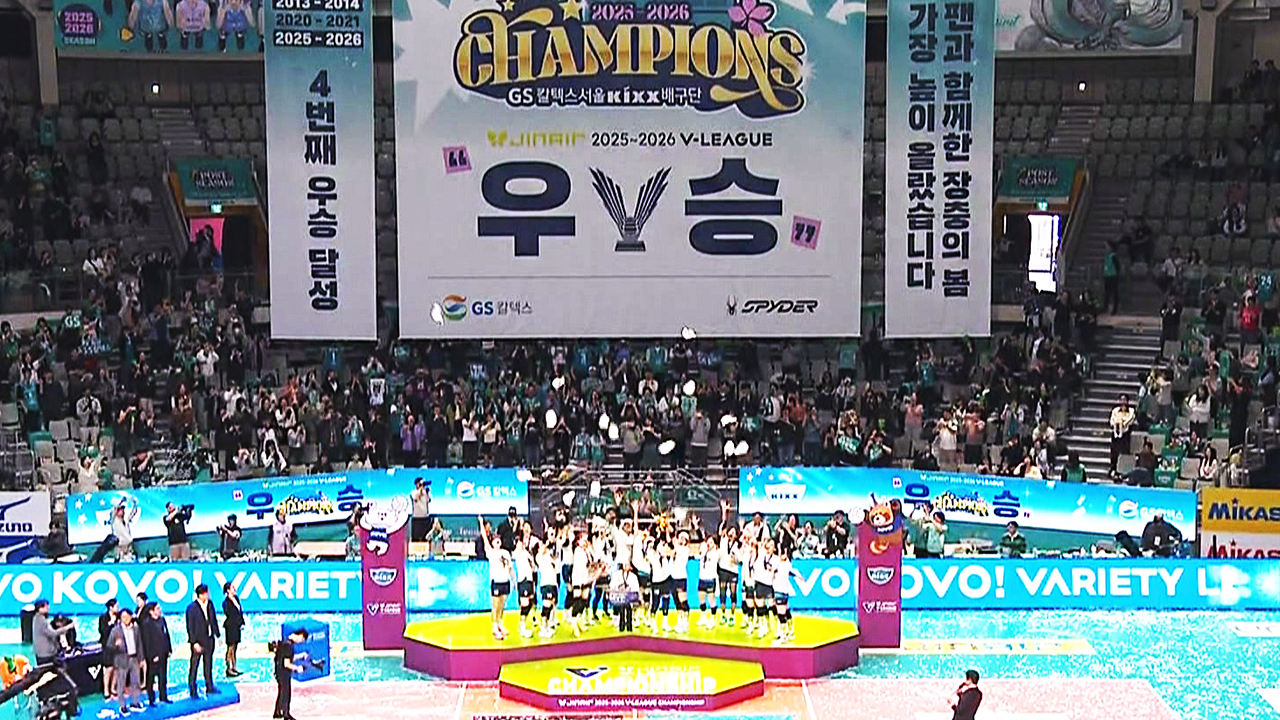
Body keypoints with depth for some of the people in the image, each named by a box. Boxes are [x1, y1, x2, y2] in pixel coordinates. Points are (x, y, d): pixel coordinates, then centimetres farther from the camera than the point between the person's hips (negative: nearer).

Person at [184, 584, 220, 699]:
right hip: (198, 641, -6)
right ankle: (193, 691, 12)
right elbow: (190, 627, -15)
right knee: (194, 666, 3)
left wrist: (217, 635, 12)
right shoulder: (192, 608, -17)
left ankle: (209, 687, 27)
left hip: (209, 639, 6)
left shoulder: (210, 604, 1)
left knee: (208, 664, 16)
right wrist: (194, 643, -18)